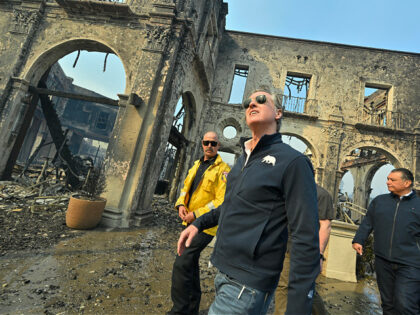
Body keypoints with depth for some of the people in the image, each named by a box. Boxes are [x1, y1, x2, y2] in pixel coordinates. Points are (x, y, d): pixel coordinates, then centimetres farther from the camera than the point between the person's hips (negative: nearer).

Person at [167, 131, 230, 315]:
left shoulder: (222, 170, -14)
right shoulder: (197, 165, 11)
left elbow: (221, 202, -21)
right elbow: (186, 188, 15)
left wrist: (196, 214, -21)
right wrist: (181, 204, -4)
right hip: (191, 222, 8)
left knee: (181, 264, -11)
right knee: (191, 262, 20)